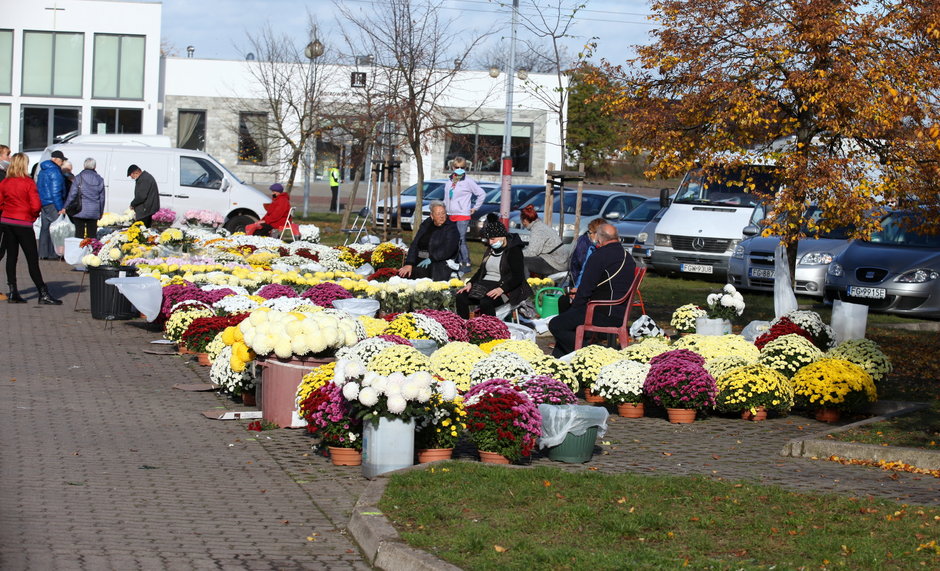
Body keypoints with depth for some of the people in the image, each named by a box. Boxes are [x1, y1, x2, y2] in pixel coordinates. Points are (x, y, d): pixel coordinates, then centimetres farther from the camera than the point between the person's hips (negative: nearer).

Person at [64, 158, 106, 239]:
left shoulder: (79, 178, -5)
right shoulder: (100, 180, 5)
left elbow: (72, 195, -6)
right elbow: (102, 198, 9)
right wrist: (100, 213, 18)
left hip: (80, 211, -2)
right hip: (94, 212, 2)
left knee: (79, 235, 0)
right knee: (92, 235, 6)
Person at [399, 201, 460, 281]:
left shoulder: (451, 227, 0)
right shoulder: (426, 224, 14)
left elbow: (448, 250, -13)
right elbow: (415, 244, 6)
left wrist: (431, 259, -21)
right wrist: (409, 264, -8)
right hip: (420, 260, 4)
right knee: (403, 274, -16)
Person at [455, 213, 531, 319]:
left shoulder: (514, 251, -7)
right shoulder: (491, 250, 18)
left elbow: (518, 278, -14)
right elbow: (481, 270, 24)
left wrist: (501, 289, -28)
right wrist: (470, 283, 5)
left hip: (505, 290, -7)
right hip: (485, 285, 8)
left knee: (486, 302, -37)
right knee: (461, 297, -17)